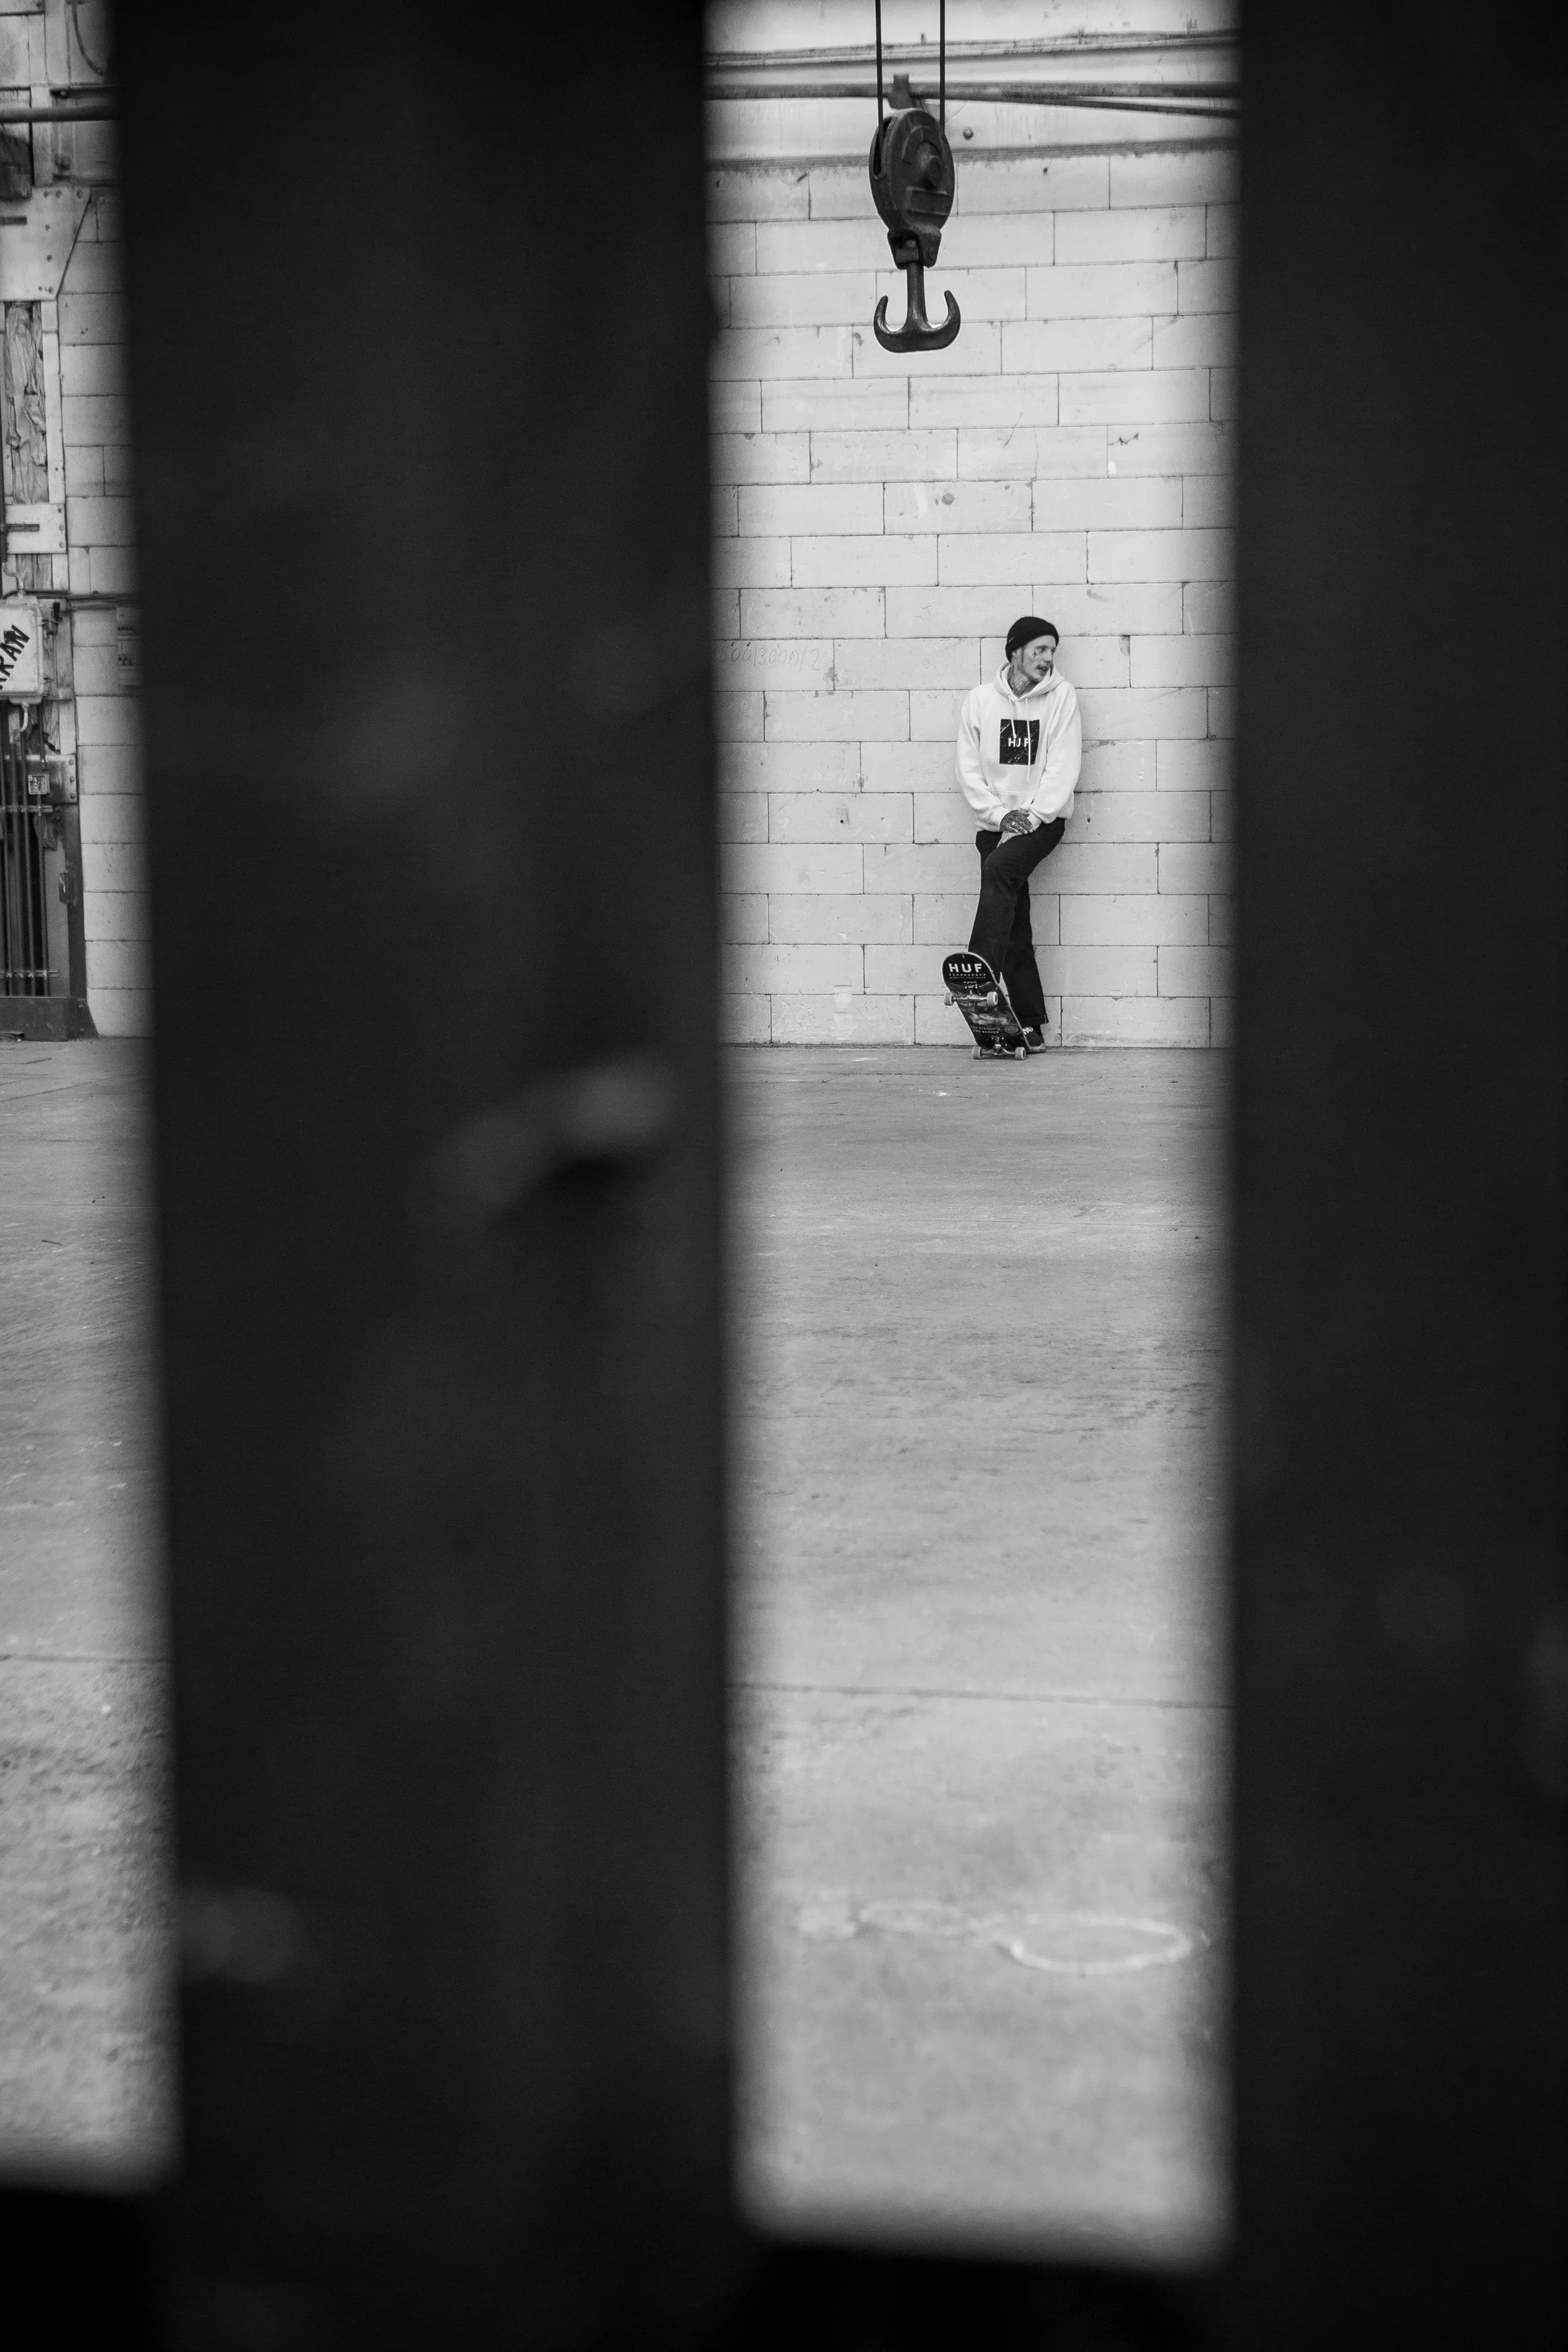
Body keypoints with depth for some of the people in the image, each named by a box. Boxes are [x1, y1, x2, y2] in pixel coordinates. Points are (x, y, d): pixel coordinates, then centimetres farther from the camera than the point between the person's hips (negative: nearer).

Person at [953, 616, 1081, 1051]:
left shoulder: (1060, 697, -1)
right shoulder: (979, 700, 5)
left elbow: (1063, 766, -7)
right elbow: (969, 769, 3)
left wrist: (1033, 816, -17)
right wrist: (1000, 813, -10)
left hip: (1044, 819, -3)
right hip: (995, 821, 3)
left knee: (998, 869, -30)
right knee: (1014, 927, -1)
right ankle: (1029, 1024, 1)